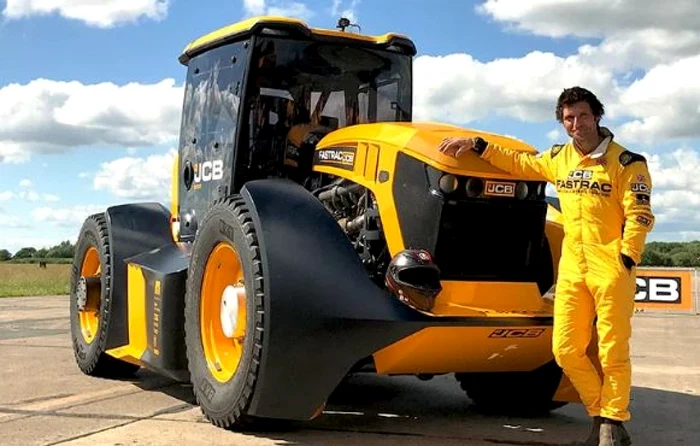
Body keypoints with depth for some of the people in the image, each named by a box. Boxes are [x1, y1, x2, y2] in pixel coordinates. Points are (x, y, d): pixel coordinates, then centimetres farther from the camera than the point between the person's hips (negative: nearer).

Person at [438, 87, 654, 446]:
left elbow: (639, 217, -8)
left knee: (612, 352, -1)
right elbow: (518, 163, 26)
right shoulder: (558, 158, 12)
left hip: (611, 270, -5)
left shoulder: (625, 162, -4)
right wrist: (476, 145, 21)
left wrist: (625, 263, -16)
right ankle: (600, 414, 20)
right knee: (565, 350, 4)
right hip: (571, 269, 5)